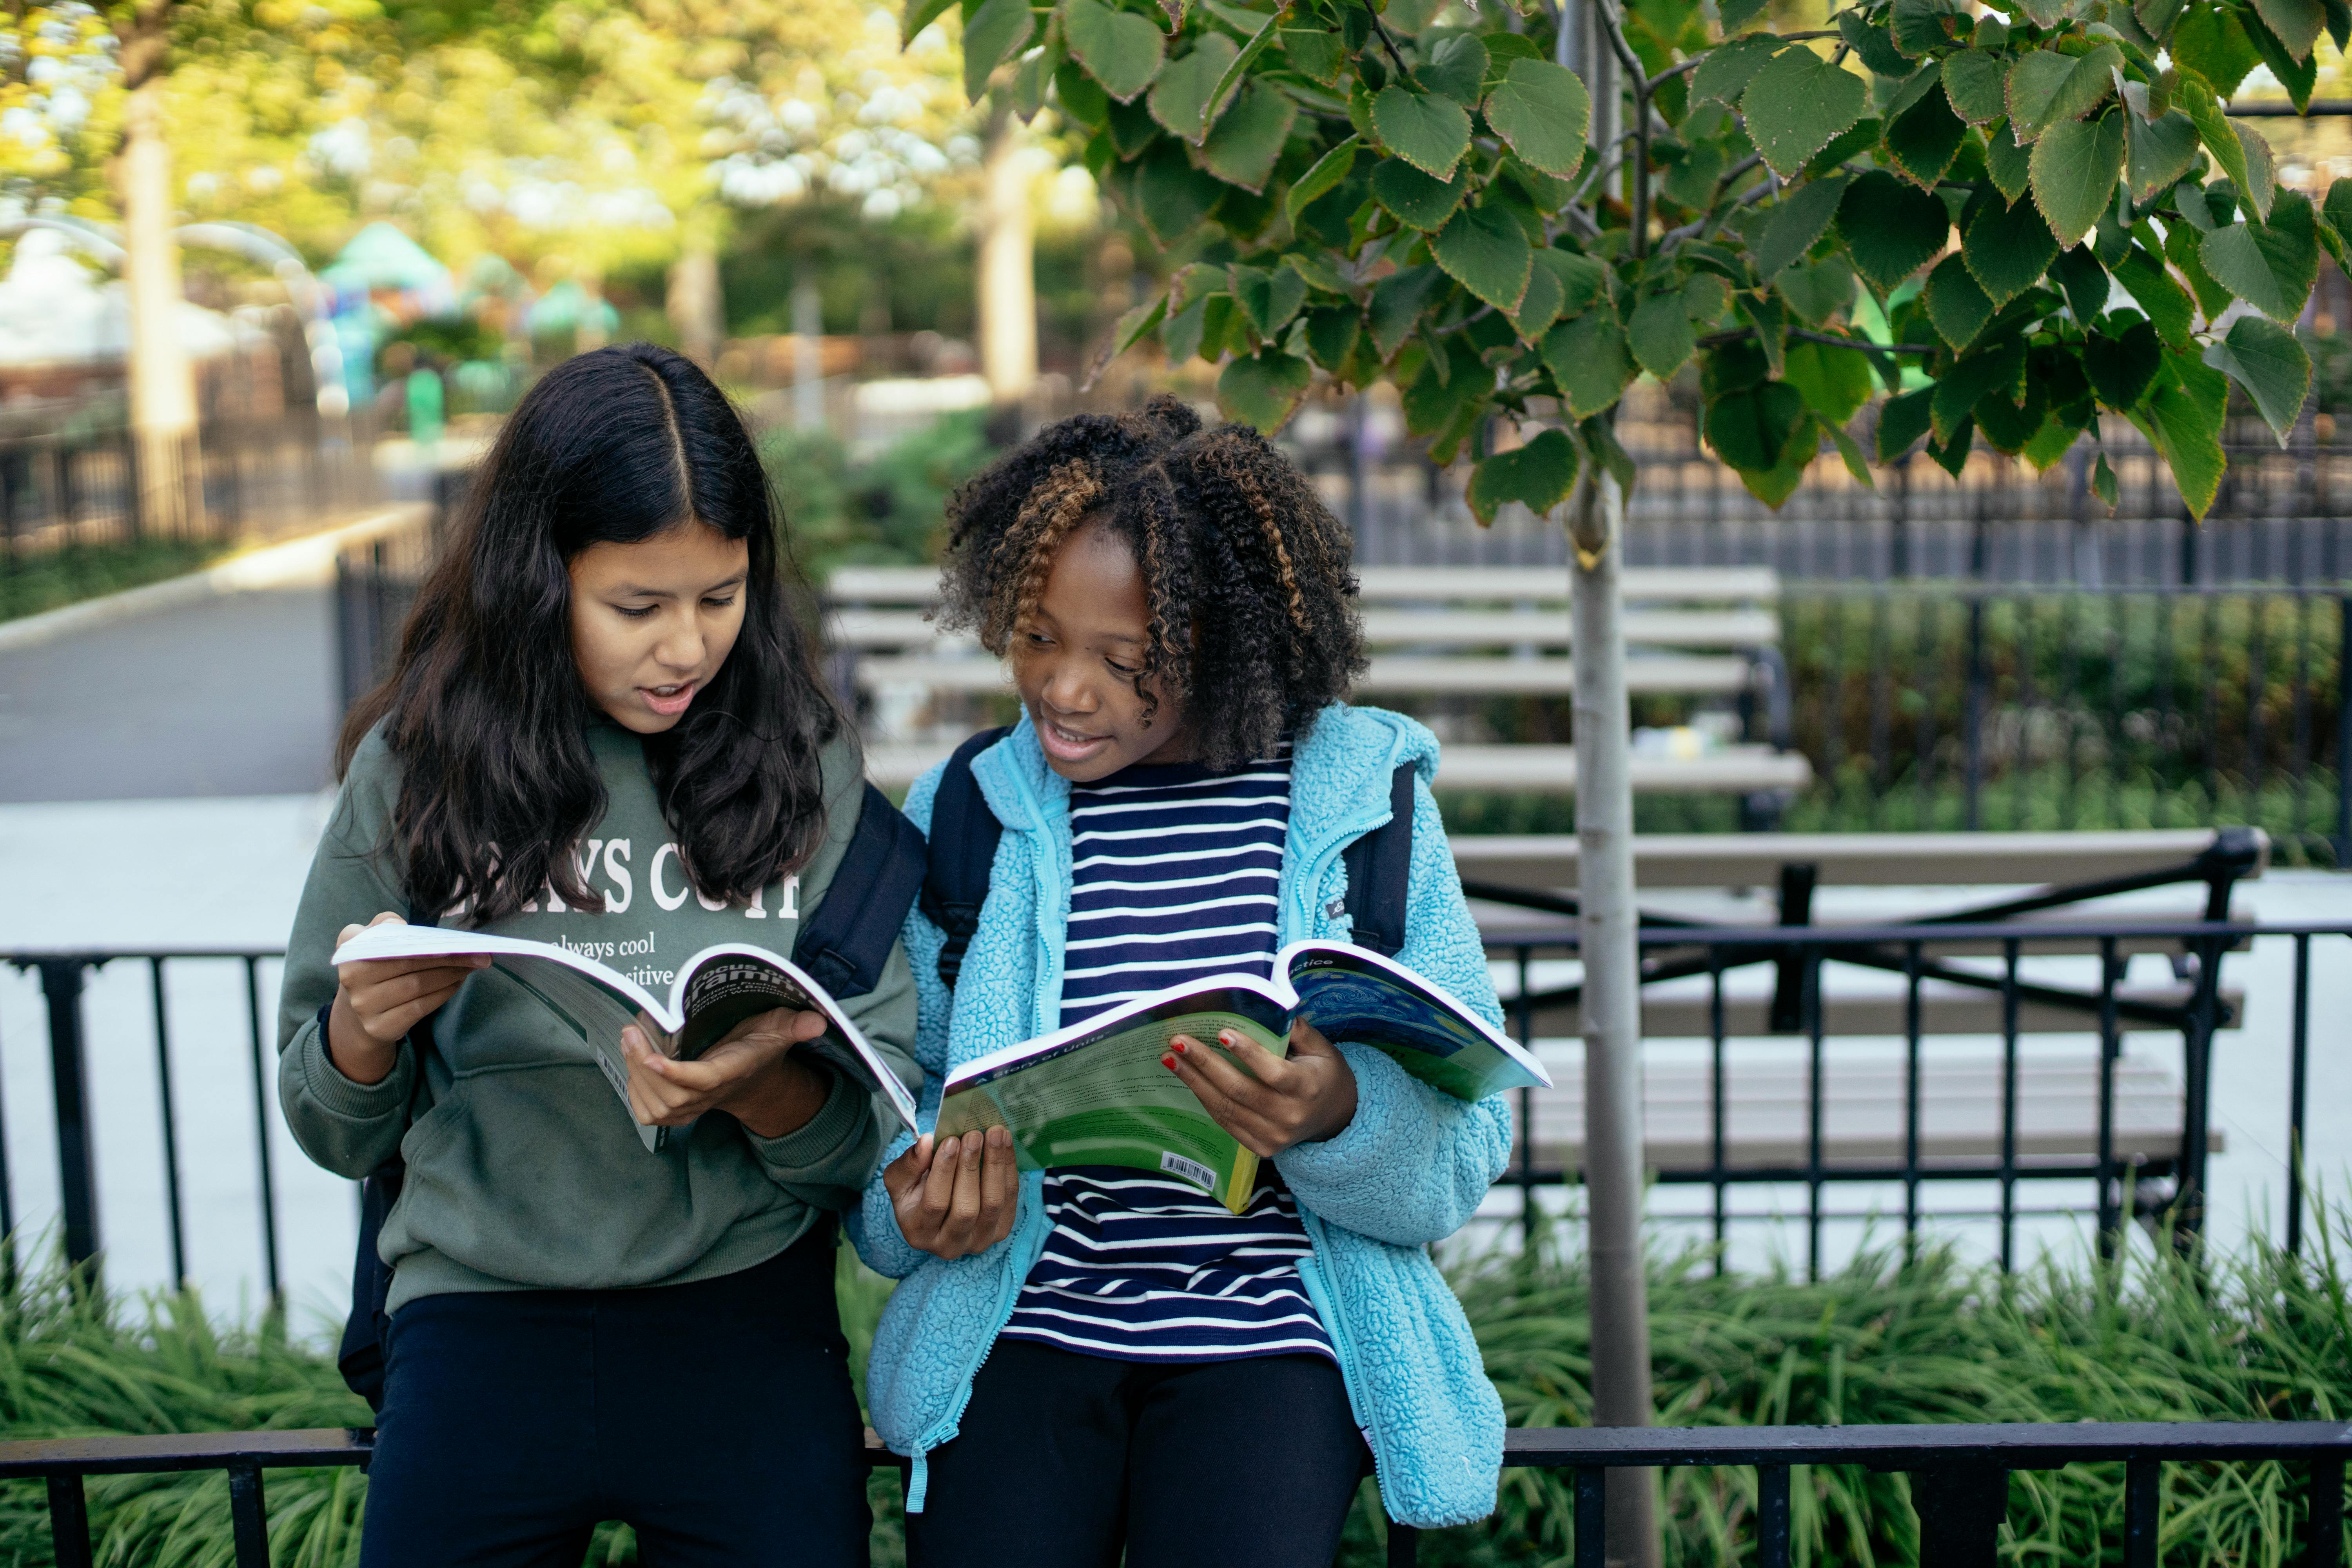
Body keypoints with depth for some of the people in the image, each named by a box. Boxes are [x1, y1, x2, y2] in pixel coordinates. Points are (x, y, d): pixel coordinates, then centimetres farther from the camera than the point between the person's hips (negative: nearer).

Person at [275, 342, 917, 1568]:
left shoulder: (807, 767, 0)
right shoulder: (417, 771, 0)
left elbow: (877, 1133, -3)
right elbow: (337, 1135, 6)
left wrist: (756, 1090, -23)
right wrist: (364, 1028, -15)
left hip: (749, 1329, 0)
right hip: (482, 1320, 0)